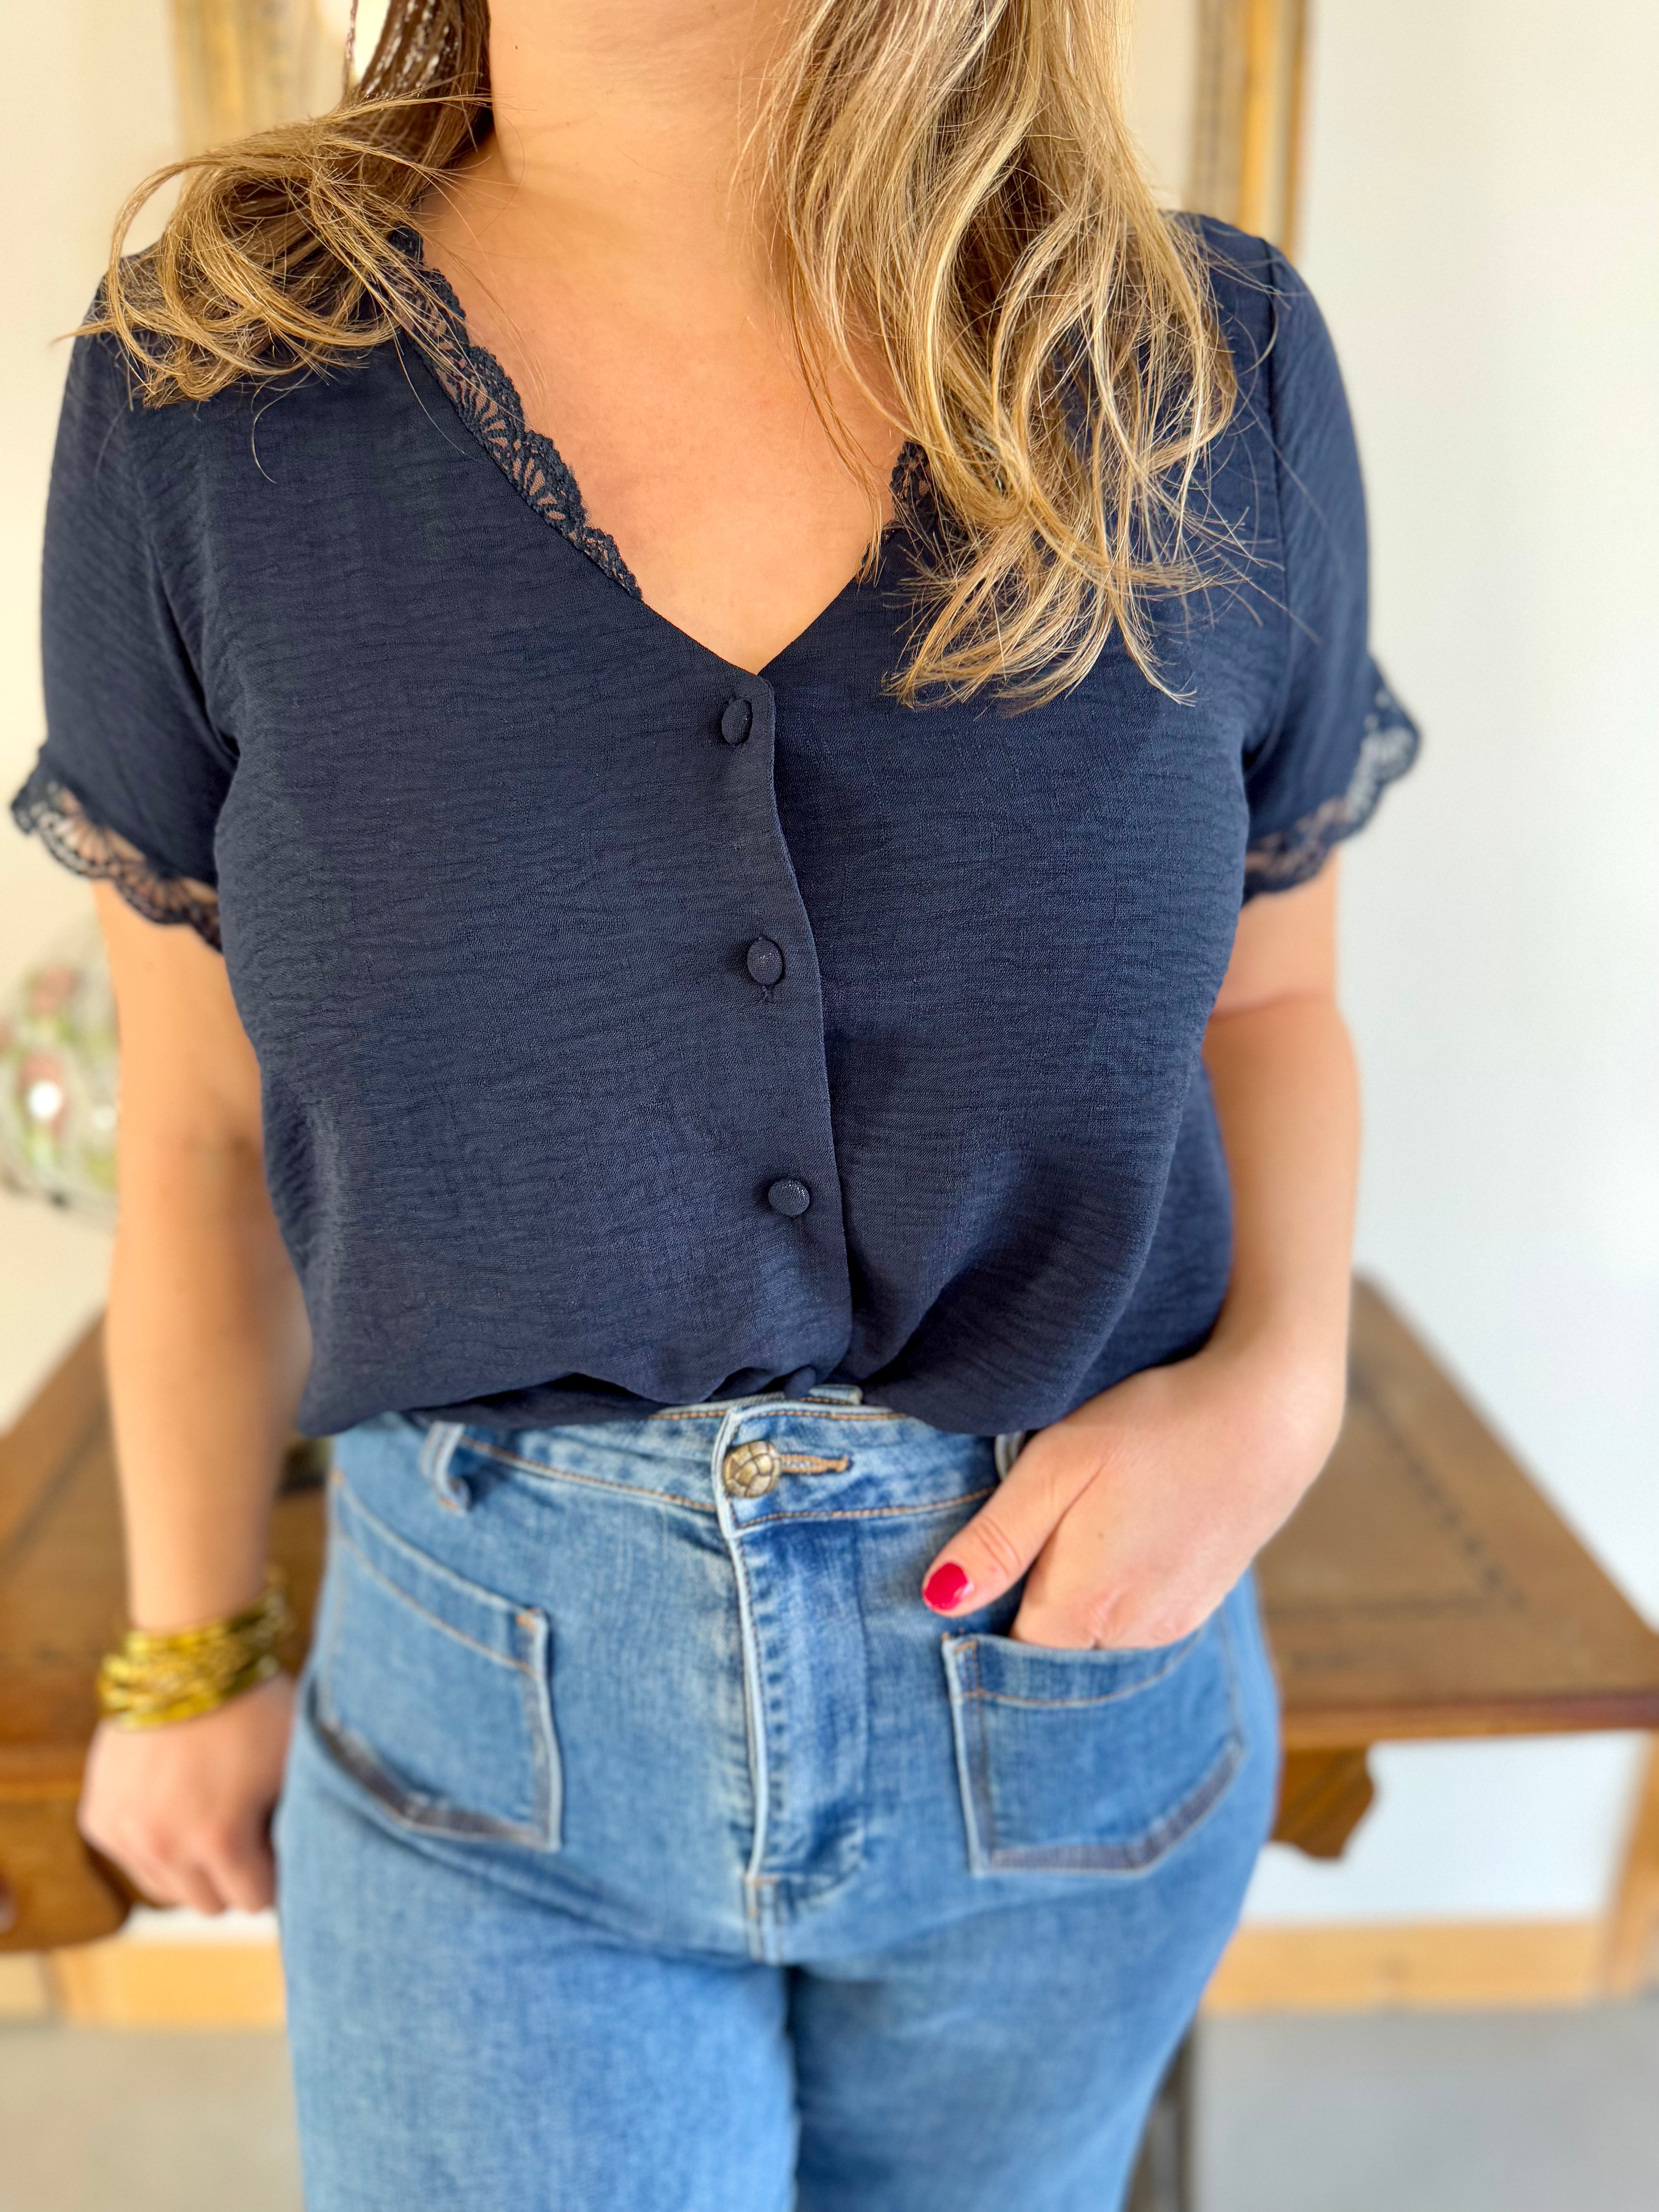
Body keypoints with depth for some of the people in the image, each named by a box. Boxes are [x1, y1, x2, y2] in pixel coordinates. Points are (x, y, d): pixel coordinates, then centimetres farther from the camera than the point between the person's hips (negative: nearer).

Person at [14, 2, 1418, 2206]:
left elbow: (1264, 994, 3)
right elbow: (206, 1122, -2)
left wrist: (1279, 1385, -16)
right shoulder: (209, 397, -13)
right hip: (493, 1703, -1)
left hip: (1069, 1647, 2)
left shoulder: (1207, 373, -11)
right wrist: (189, 1662, 9)